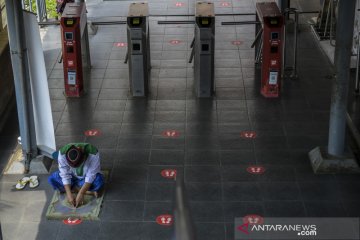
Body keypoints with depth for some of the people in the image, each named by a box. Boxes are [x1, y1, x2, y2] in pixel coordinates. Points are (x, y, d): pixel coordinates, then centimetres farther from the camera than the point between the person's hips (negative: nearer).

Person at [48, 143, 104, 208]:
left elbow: (90, 176, -30)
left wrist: (81, 193, -35)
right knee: (52, 179, -25)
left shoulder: (93, 154, -36)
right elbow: (65, 175, -24)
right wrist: (69, 194, -31)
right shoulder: (62, 153, -30)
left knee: (99, 181, -36)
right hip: (72, 176, 3)